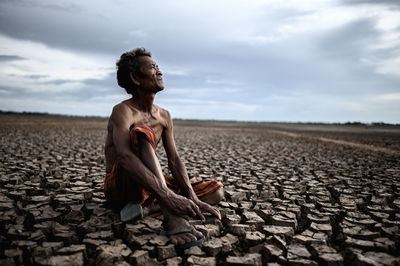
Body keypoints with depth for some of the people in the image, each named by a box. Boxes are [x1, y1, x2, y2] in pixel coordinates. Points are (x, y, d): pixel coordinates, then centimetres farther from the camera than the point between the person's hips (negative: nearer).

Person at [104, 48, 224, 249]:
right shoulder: (123, 111, -15)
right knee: (142, 133, -32)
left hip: (148, 187, 7)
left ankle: (146, 208, -19)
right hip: (118, 189, -6)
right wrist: (167, 196, -44)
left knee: (216, 190, -2)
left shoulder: (164, 116, 7)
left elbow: (174, 161, -1)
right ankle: (172, 218, -43)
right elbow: (124, 156, -34)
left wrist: (192, 198, -18)